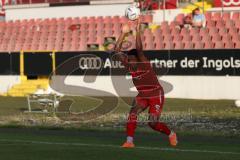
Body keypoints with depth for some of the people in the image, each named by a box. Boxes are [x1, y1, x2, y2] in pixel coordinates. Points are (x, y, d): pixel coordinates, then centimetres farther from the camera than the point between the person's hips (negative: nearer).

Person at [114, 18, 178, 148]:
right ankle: (129, 141, -23)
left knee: (153, 123, -10)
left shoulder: (144, 64, -22)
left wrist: (138, 31, -42)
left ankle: (171, 134, 18)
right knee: (132, 113, -22)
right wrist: (124, 33, -17)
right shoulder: (129, 65, -7)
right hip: (142, 95, 5)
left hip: (156, 96, -5)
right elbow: (117, 50, -12)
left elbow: (139, 49, -39)